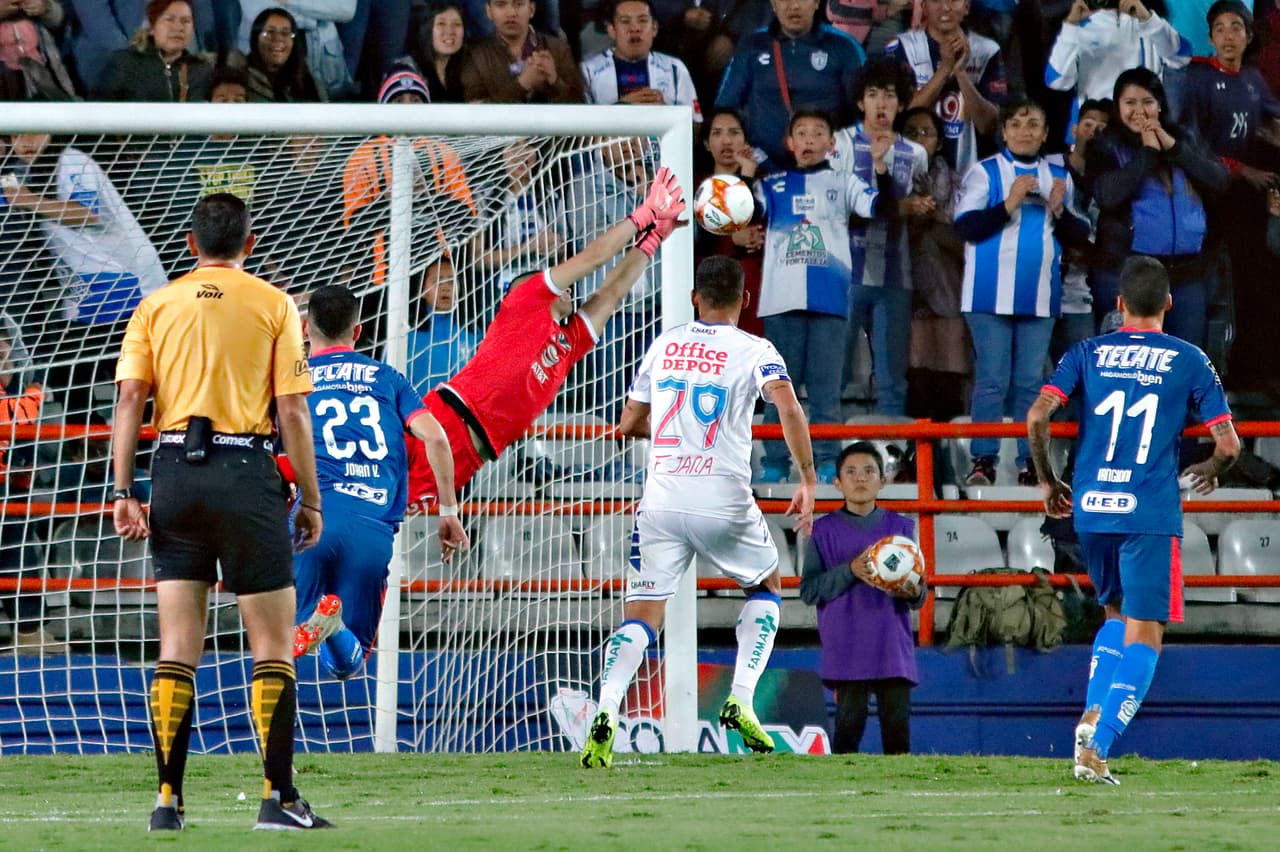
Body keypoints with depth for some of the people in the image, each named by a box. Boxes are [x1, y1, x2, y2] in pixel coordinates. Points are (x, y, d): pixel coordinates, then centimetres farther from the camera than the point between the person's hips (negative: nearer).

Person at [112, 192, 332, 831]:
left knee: (177, 649, 6)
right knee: (274, 645, 2)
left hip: (175, 471, 3)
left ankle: (168, 799, 2)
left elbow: (130, 399, 0)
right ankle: (278, 797, -4)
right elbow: (292, 410, -2)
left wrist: (123, 493, -2)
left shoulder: (155, 306, 9)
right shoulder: (273, 305, 3)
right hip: (246, 472, -3)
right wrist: (310, 500, 3)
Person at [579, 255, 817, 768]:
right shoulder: (754, 351, 0)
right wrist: (808, 481, -14)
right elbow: (788, 406, -18)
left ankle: (606, 710, -24)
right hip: (724, 500, -2)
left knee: (641, 616, 1)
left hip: (662, 497, 2)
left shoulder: (663, 345, 11)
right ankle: (741, 699, 9)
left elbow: (629, 423, 18)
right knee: (765, 588, 24)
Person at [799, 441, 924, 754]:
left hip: (893, 647, 2)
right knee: (849, 724, -8)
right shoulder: (824, 531, 6)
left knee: (897, 728, -2)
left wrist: (914, 592, -14)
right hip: (847, 653, -2)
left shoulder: (901, 528, 10)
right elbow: (809, 590, 0)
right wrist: (849, 571, -14)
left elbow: (918, 596, 10)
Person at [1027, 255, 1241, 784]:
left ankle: (1092, 714, 5)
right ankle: (1097, 750, -14)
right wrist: (1209, 472, 21)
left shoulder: (1088, 354, 8)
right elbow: (1228, 445, -2)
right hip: (1151, 513, -3)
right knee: (1143, 637, 0)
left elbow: (1037, 416, -5)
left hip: (1090, 508, 3)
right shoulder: (1188, 361, 3)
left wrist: (1047, 482, 10)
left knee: (1117, 614, 25)